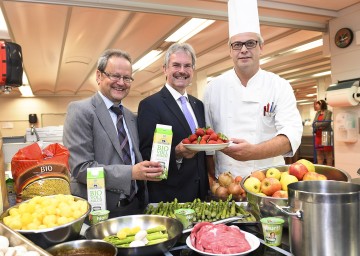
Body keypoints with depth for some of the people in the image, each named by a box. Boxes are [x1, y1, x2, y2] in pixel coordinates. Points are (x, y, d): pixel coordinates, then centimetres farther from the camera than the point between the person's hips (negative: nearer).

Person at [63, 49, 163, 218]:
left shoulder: (131, 117, 10)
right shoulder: (80, 111, -10)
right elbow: (81, 168, -18)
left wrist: (148, 171, -5)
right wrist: (132, 172, -25)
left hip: (135, 206, 6)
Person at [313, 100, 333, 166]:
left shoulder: (328, 112, -2)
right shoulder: (317, 113, 17)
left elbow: (327, 123, -13)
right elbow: (313, 123, 9)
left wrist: (317, 124, -3)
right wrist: (319, 126, -10)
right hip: (318, 135, 6)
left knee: (328, 153, -4)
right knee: (319, 153, 4)